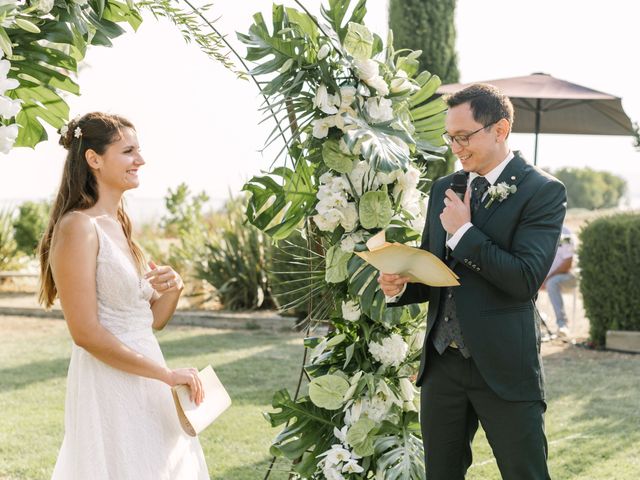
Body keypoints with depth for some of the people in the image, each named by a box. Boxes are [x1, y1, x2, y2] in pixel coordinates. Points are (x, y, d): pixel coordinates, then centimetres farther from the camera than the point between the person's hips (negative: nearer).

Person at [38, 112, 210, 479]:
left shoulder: (119, 225, 13)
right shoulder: (78, 227, -14)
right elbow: (85, 333, -19)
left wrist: (173, 290, -5)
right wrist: (167, 374, -17)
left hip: (144, 388, 9)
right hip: (108, 384, -8)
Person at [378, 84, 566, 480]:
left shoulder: (544, 191, -7)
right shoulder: (444, 189, 13)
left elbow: (526, 279, -18)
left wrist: (463, 231, -14)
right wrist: (400, 285, -3)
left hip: (503, 368, -6)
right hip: (442, 363, 6)